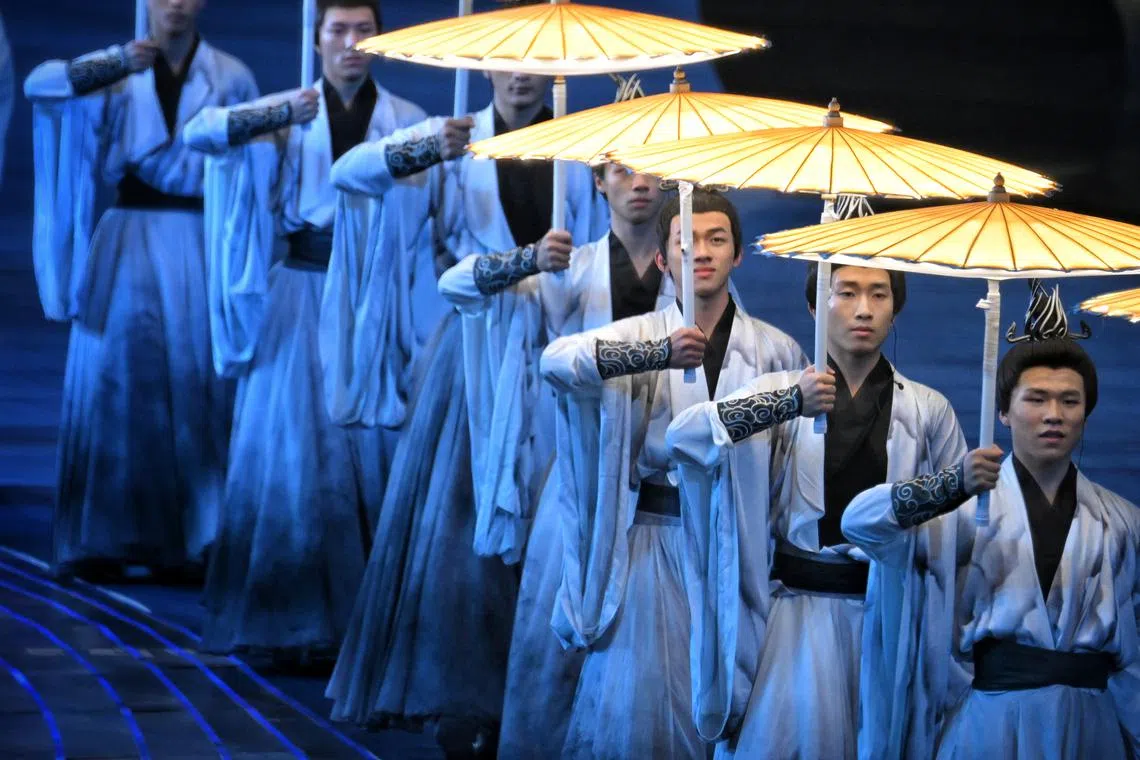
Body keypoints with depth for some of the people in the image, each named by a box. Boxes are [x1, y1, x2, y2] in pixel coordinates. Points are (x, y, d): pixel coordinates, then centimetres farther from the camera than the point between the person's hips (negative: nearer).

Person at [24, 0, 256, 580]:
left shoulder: (230, 77, 6)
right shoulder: (118, 68, 5)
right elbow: (39, 83, -12)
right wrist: (118, 65, -28)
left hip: (201, 248, 0)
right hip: (129, 243, 0)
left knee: (196, 385, -5)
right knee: (116, 384, -2)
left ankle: (188, 538, -2)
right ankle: (104, 540, 1)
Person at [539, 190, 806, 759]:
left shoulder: (776, 350, 5)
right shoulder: (638, 337, -1)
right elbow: (556, 361, -21)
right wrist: (658, 356, -34)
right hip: (655, 539, -1)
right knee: (636, 709, -2)